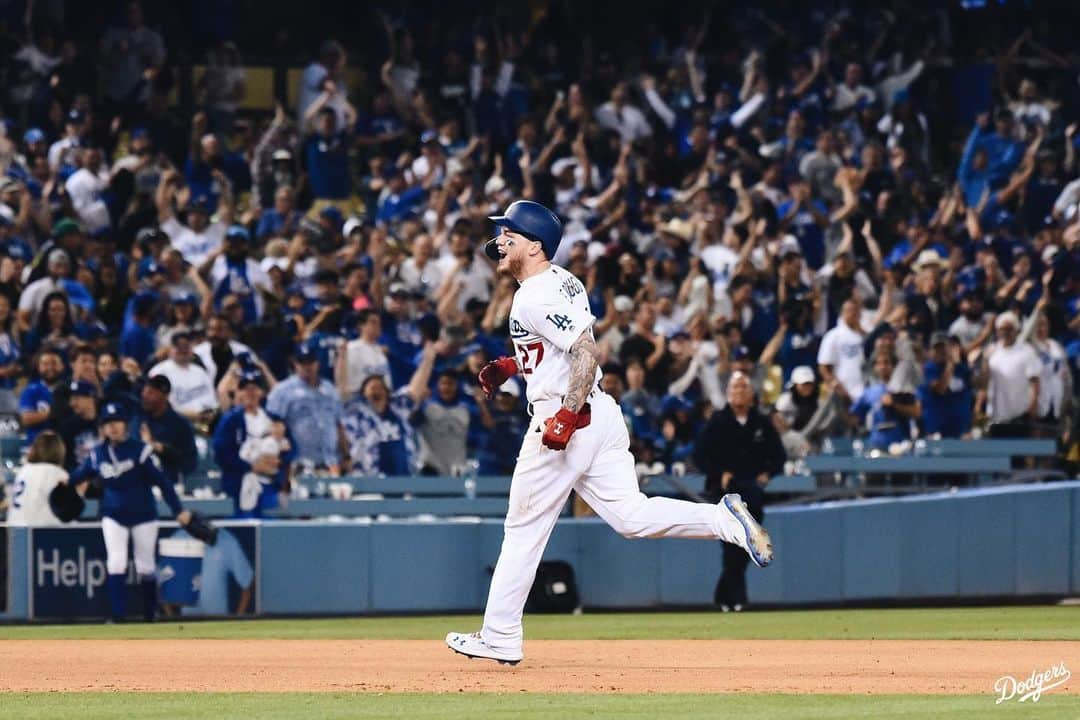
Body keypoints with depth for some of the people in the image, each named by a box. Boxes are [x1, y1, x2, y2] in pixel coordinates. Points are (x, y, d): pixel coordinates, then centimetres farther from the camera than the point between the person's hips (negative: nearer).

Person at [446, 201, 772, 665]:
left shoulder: (537, 297, -16)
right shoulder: (558, 281, 14)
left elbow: (586, 351, -26)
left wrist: (568, 414, -30)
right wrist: (511, 366, 20)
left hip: (567, 418, -9)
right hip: (599, 416, 9)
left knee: (523, 528, 1)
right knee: (631, 517, 5)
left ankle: (499, 638, 8)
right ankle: (727, 520, -10)